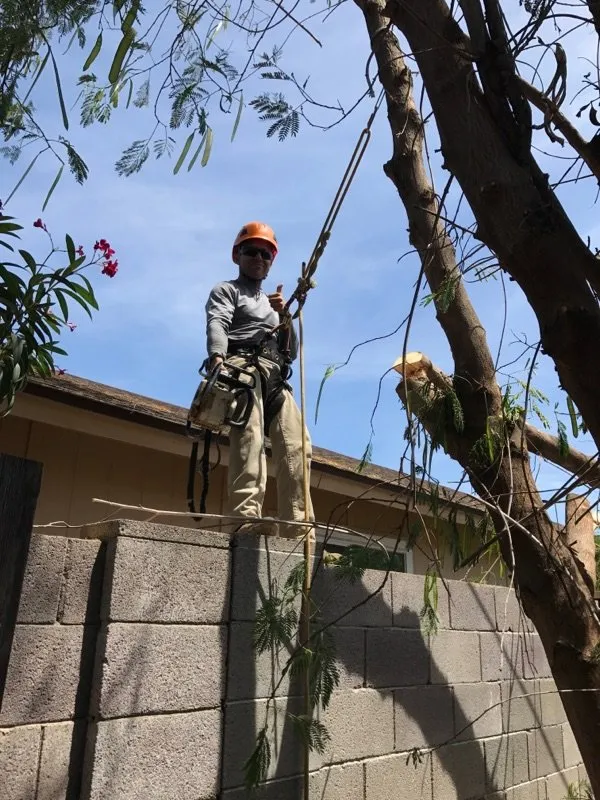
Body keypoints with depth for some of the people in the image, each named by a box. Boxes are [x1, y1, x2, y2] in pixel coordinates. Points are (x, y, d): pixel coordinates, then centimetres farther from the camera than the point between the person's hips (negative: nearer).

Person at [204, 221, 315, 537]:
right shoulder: (226, 290, 19)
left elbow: (292, 352, 27)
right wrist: (217, 357, -28)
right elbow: (217, 324, -5)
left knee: (296, 446, -12)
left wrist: (285, 316, 9)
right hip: (242, 368, -6)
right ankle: (247, 517, -39)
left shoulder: (273, 303, 38)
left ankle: (297, 526, -16)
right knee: (250, 437, -28)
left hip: (275, 377, 6)